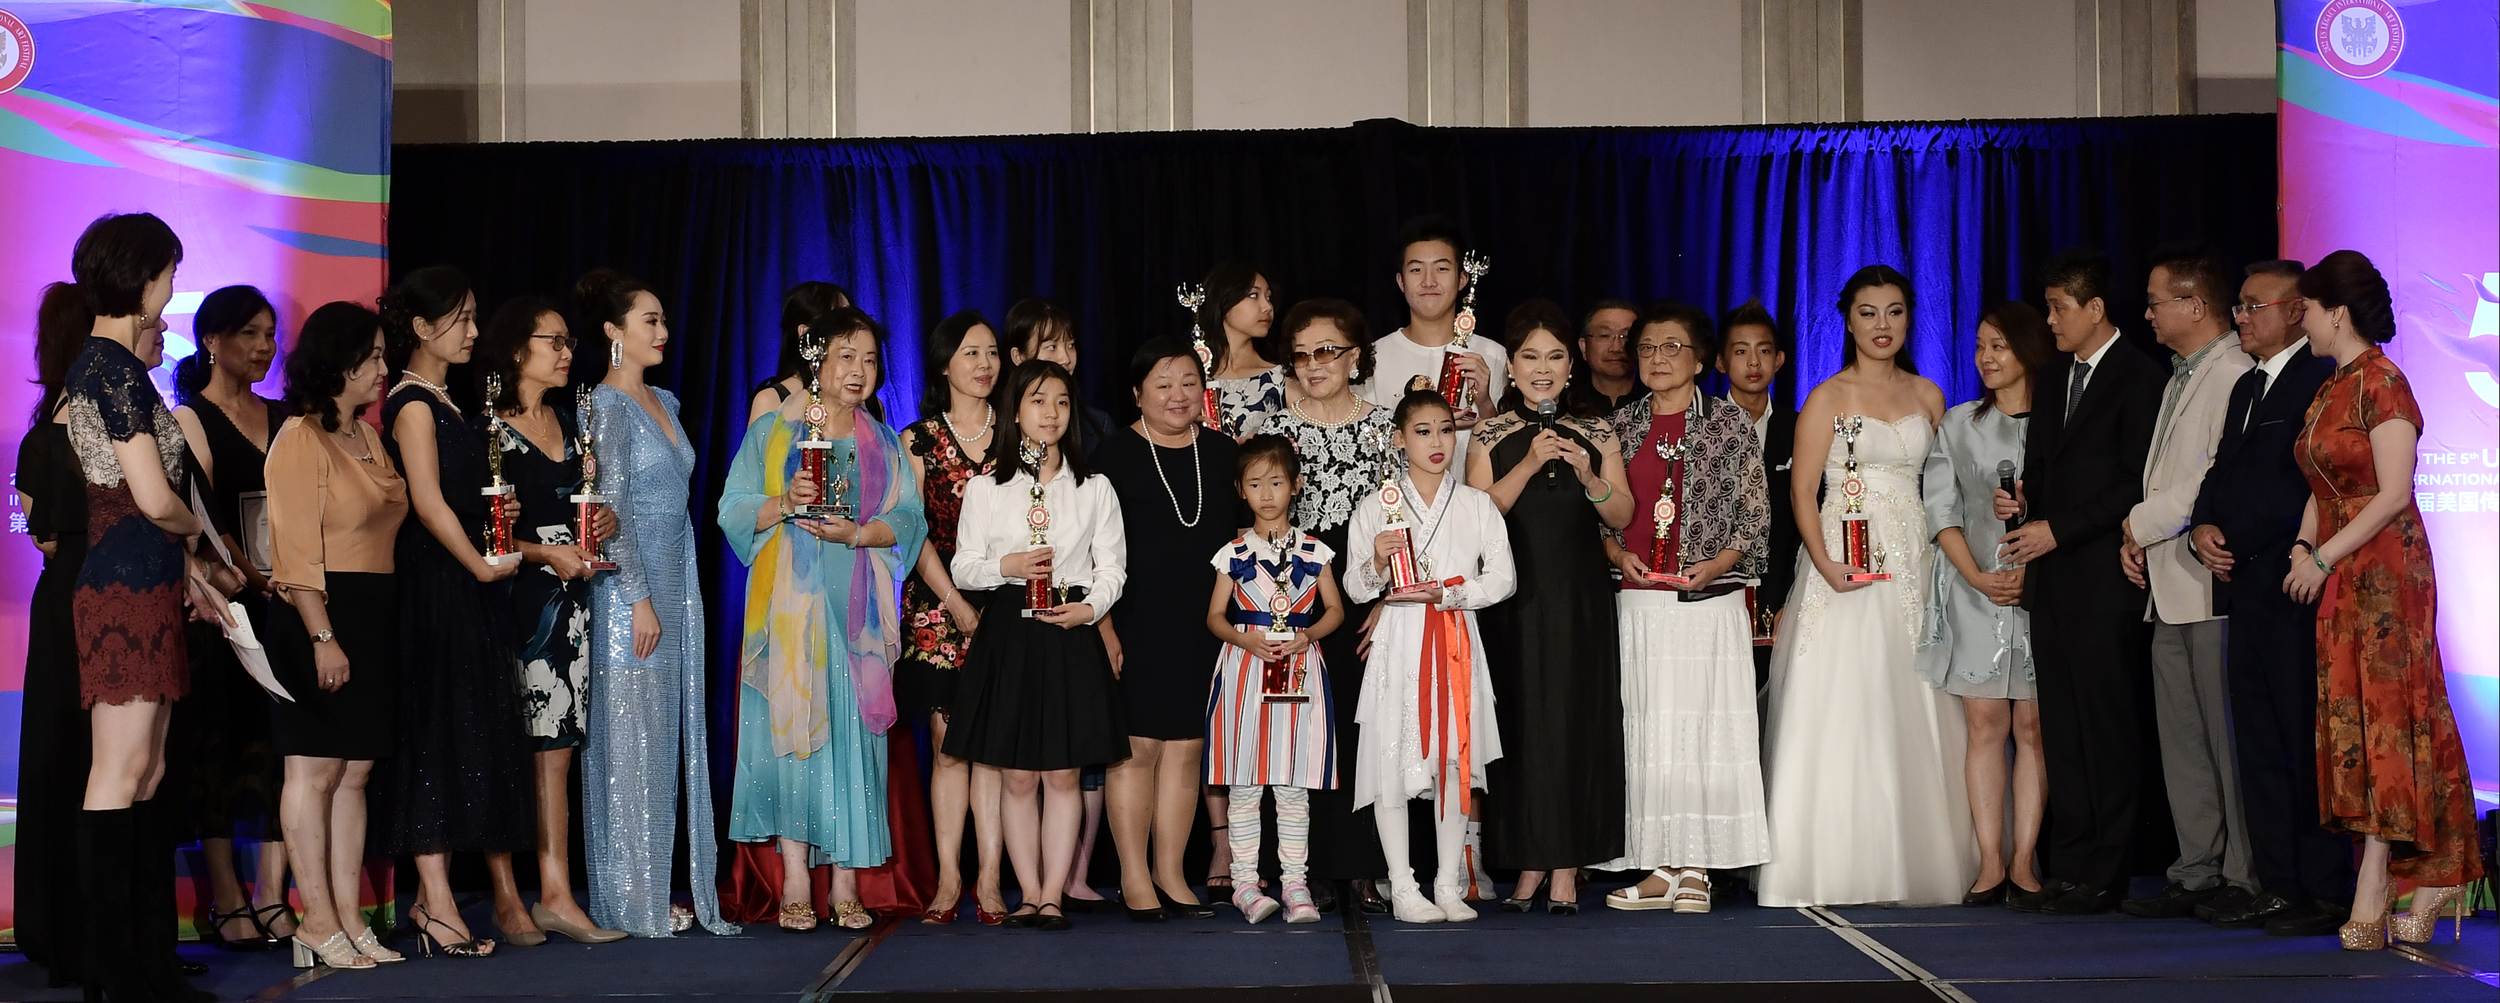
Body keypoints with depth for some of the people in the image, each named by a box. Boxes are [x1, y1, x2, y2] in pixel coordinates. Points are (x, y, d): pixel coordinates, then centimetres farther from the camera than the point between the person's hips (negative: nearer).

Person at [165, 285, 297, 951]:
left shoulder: (282, 418, 16)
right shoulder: (190, 418, 1)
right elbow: (204, 519, -8)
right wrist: (253, 578, -17)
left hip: (283, 599, 5)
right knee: (216, 740, -2)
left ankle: (271, 896, 3)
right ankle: (226, 902, 3)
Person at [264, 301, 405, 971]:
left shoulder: (368, 438, 18)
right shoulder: (301, 438, -8)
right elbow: (295, 550, -14)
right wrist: (322, 637, -20)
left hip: (375, 618, 8)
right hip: (320, 617, -8)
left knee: (354, 770, 8)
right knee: (313, 769, -3)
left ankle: (349, 917, 11)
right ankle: (318, 922, 0)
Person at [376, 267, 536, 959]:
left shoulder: (446, 402, 18)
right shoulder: (412, 404, -9)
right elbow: (429, 502, -16)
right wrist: (482, 565, -11)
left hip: (469, 585, 9)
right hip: (437, 583, -9)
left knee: (489, 733, 9)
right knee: (440, 730, -9)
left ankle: (505, 897, 13)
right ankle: (435, 901, -8)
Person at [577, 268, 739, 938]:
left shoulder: (664, 401, 16)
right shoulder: (607, 405, -9)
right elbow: (613, 507, -14)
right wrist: (638, 598, -17)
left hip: (675, 585, 8)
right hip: (630, 588, -8)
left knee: (670, 737, 8)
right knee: (630, 738, -4)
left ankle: (659, 892, 12)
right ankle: (629, 901, 1)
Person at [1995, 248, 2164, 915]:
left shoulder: (2139, 380, -6)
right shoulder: (2053, 380, 19)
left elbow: (2138, 485, -12)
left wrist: (2057, 529, -13)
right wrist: (2020, 498, 4)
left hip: (2106, 583, -8)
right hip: (2051, 581, 8)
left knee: (2108, 729, -4)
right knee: (2060, 729, 7)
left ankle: (2102, 877, -1)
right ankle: (2068, 870, 10)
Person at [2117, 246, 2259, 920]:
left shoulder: (2235, 376, -11)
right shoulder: (2180, 378, 21)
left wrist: (2140, 524, -8)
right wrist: (2135, 540, 7)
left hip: (2214, 586, -10)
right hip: (2170, 587, 10)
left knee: (2227, 736, -5)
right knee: (2180, 738, 9)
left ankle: (2244, 877, 1)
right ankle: (2198, 873, 14)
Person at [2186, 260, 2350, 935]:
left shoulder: (2321, 380, -9)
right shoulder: (2246, 386, 21)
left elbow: (2299, 488, -16)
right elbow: (2221, 472, 20)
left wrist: (2236, 539, -12)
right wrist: (2204, 528, 2)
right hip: (2246, 589, 9)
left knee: (2305, 744, -6)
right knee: (2258, 744, 10)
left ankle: (2327, 892, 0)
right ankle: (2277, 887, 16)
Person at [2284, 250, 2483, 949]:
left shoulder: (2382, 382, -11)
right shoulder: (2330, 390, 16)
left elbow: (2393, 493, -17)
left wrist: (2326, 558, -16)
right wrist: (2304, 547, 1)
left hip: (2385, 569, -9)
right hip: (2340, 578, 9)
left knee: (2384, 713, -8)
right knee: (2349, 719, 4)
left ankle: (2372, 892, -8)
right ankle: (2426, 879, 8)